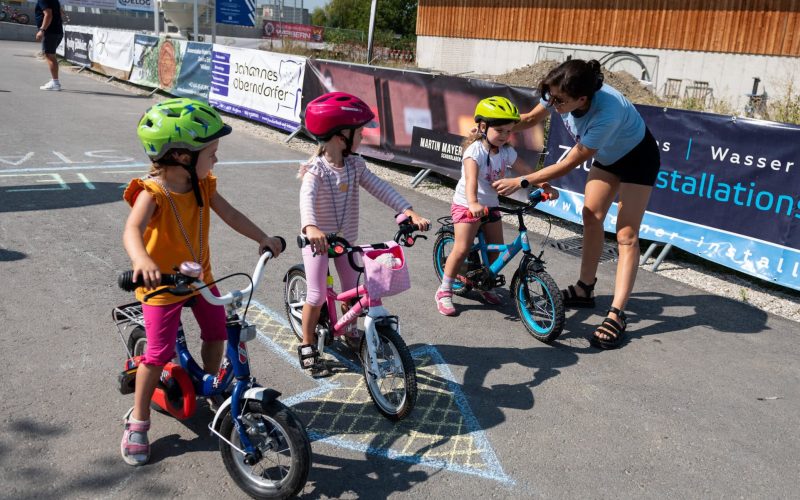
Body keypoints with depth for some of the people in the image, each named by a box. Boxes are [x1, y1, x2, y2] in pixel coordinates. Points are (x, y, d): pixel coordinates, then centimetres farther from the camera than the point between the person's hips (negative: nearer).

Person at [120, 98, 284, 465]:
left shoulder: (202, 185, -5)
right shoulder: (152, 193, -27)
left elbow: (230, 215, -7)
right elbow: (132, 231, -43)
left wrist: (264, 238, -19)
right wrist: (142, 260, -63)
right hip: (162, 283, -6)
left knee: (217, 332, 13)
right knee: (159, 353, -4)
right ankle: (138, 422, 16)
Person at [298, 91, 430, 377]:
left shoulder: (355, 165, -4)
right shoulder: (316, 169, -22)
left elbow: (380, 189, -10)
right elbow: (307, 198, -40)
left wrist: (410, 212, -23)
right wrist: (311, 227, -61)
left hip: (346, 240, 6)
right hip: (318, 240, -5)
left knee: (353, 291, 13)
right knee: (317, 296, -3)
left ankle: (351, 332, 39)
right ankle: (308, 347, 16)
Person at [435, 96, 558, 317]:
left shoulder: (506, 152, 0)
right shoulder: (475, 150, -21)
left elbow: (527, 171, 2)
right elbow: (471, 178, -37)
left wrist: (546, 187, -11)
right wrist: (473, 203, -54)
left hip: (490, 205, 7)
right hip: (466, 205, -7)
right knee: (462, 249, -12)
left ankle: (487, 286, 28)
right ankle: (444, 292, 0)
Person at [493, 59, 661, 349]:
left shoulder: (606, 112, -43)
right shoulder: (561, 94, -25)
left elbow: (568, 164, -36)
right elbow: (531, 119, -4)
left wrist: (519, 182, -34)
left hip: (638, 158, -7)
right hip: (607, 155, 7)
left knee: (626, 234, -11)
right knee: (591, 218, 7)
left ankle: (617, 315, -11)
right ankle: (585, 290, 20)